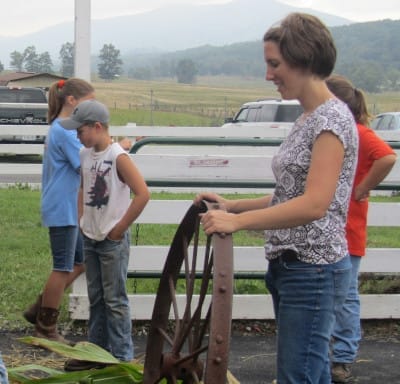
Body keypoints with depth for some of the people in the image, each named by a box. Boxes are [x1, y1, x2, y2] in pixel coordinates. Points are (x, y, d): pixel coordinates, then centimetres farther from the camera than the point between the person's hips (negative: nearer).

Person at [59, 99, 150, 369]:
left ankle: (122, 358, 6)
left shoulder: (118, 157, -17)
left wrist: (120, 228, -15)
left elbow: (143, 194, -22)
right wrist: (82, 221, 10)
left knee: (115, 300, -1)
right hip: (90, 238, 7)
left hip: (113, 240, -7)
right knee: (95, 298, 15)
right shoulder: (86, 155, 5)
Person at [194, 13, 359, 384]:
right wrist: (231, 205, 12)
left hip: (312, 270, -10)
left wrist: (237, 221, -27)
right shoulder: (307, 119, 14)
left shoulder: (332, 118, -15)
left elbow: (314, 204, -25)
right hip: (290, 266, 10)